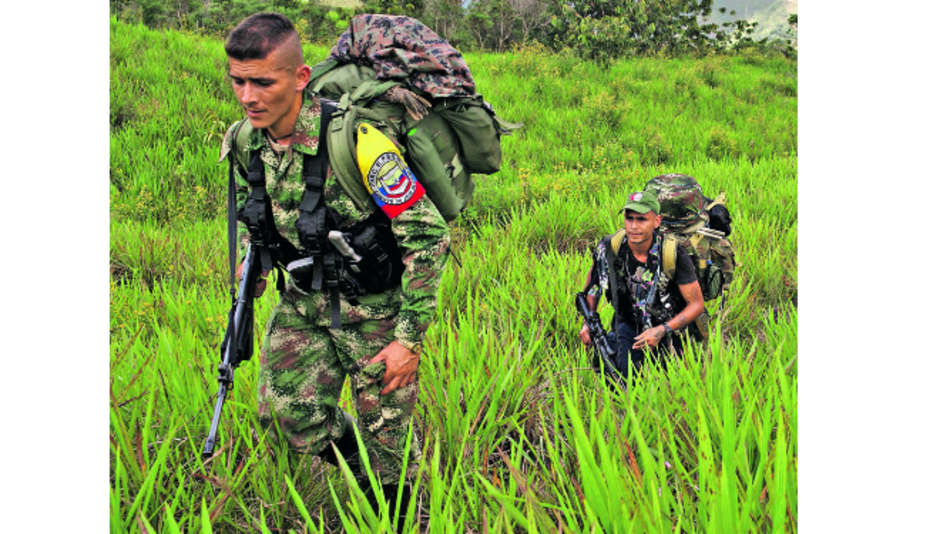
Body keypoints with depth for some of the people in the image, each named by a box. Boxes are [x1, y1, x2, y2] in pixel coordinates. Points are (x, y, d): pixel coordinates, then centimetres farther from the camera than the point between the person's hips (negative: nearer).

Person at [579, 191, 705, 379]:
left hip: (667, 324, -1)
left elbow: (697, 304, -18)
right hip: (628, 322, 1)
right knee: (620, 377, -16)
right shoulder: (609, 248, -18)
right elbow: (593, 279, 5)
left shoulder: (674, 255, -25)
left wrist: (662, 331, -30)